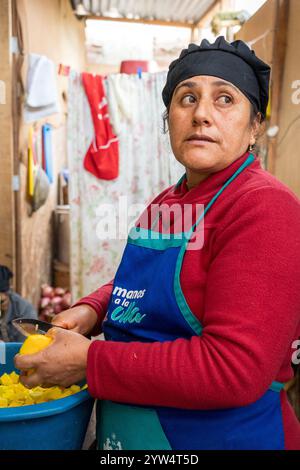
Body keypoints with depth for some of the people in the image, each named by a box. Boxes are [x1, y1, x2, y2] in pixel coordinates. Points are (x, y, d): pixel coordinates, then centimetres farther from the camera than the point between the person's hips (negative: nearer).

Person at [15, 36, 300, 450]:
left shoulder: (264, 207, -21)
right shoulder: (164, 204, 3)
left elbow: (234, 369, -27)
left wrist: (90, 362, -22)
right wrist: (92, 309, -4)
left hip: (220, 432, -6)